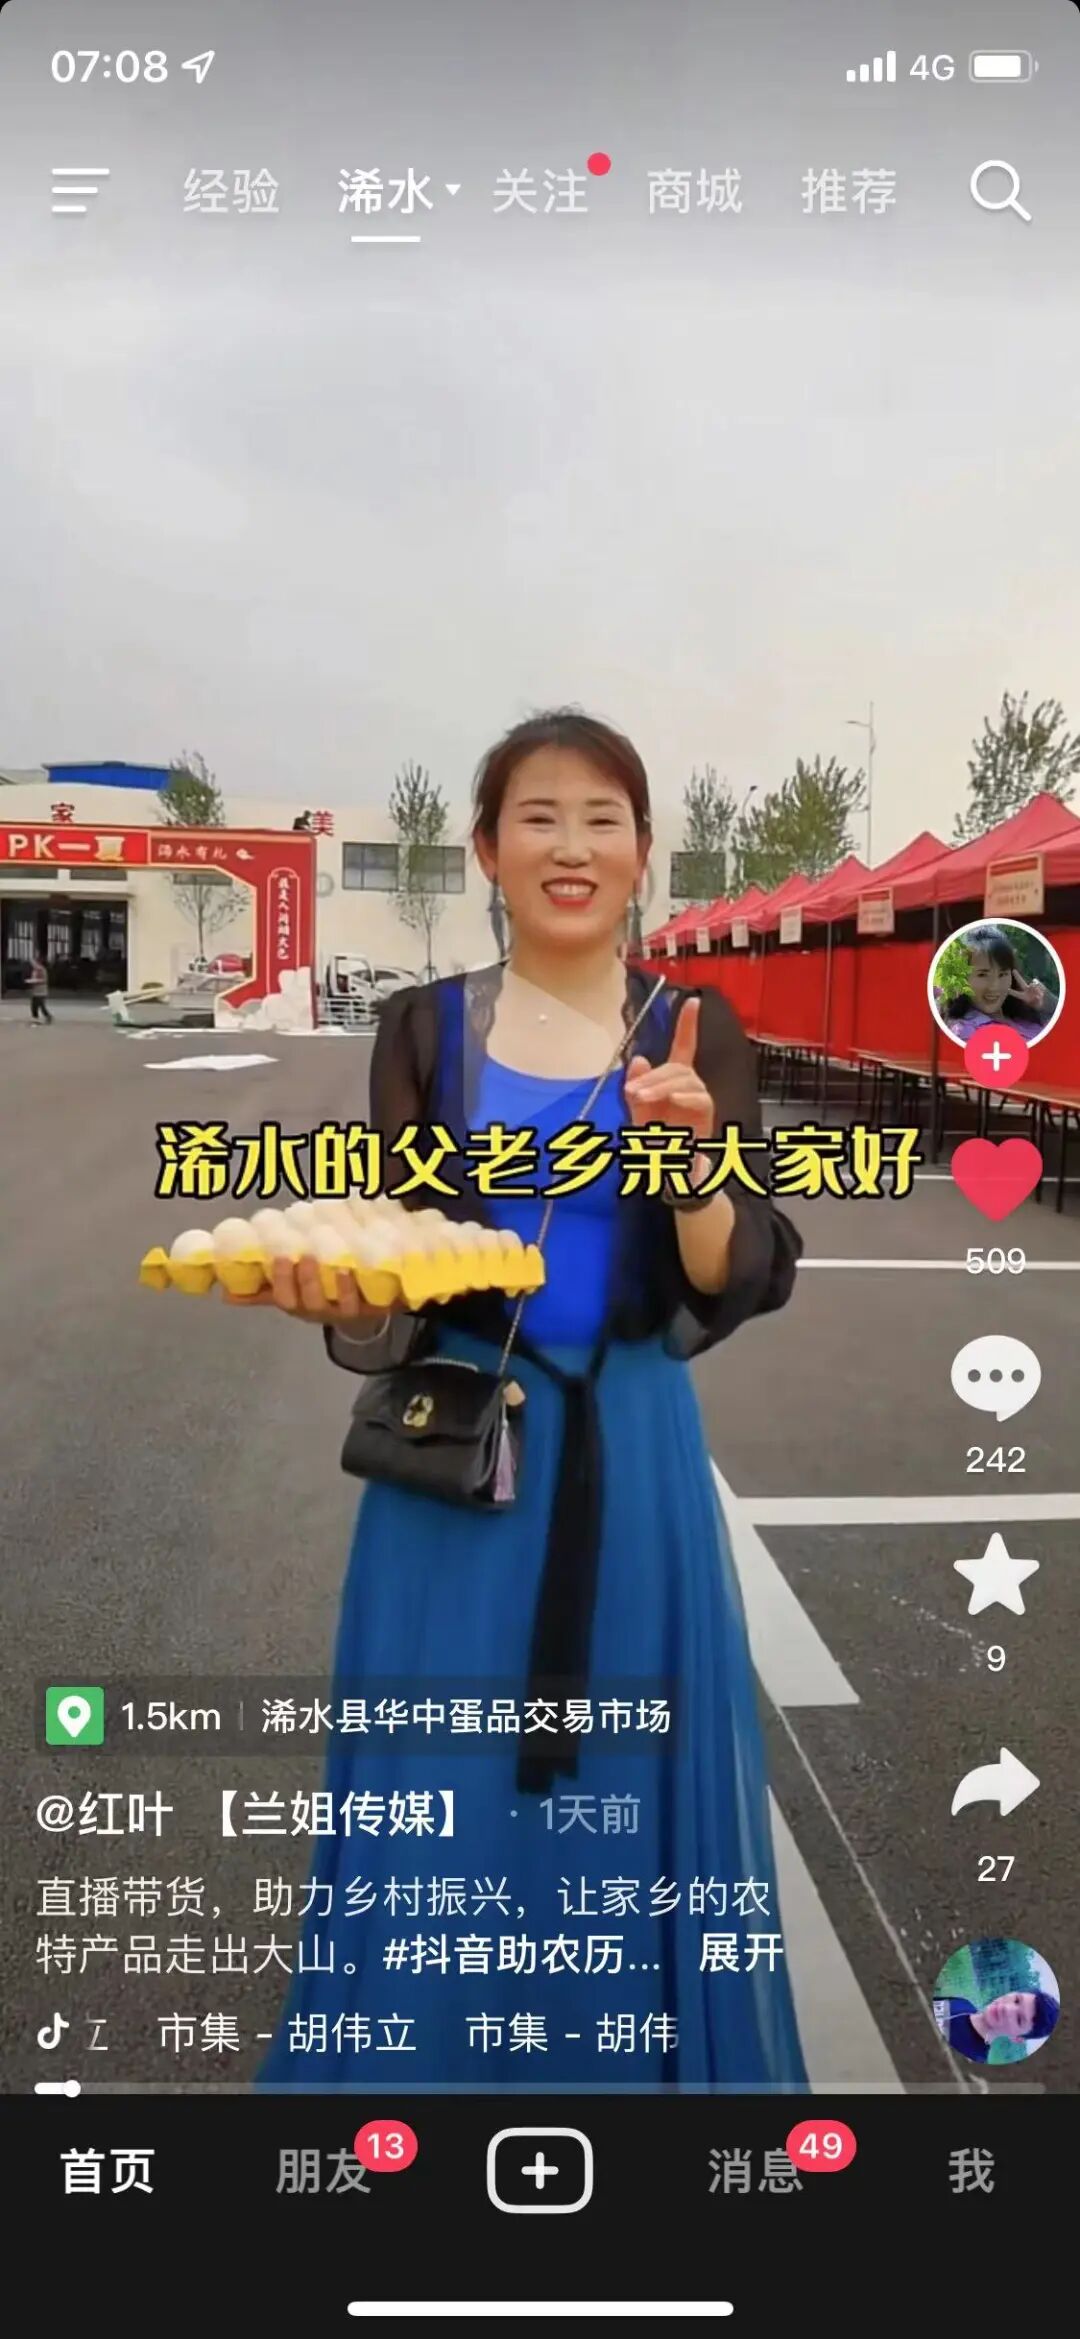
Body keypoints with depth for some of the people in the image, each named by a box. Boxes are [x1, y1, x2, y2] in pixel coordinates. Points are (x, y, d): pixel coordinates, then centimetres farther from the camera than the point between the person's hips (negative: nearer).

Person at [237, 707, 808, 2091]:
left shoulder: (695, 1034, 0)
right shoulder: (425, 1029, 1)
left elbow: (737, 1288, -5)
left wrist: (692, 1158, -24)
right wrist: (334, 1297, -24)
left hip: (632, 1453, 0)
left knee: (630, 1781, 11)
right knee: (441, 1796, 8)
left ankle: (634, 2058, 35)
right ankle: (428, 2059, 32)